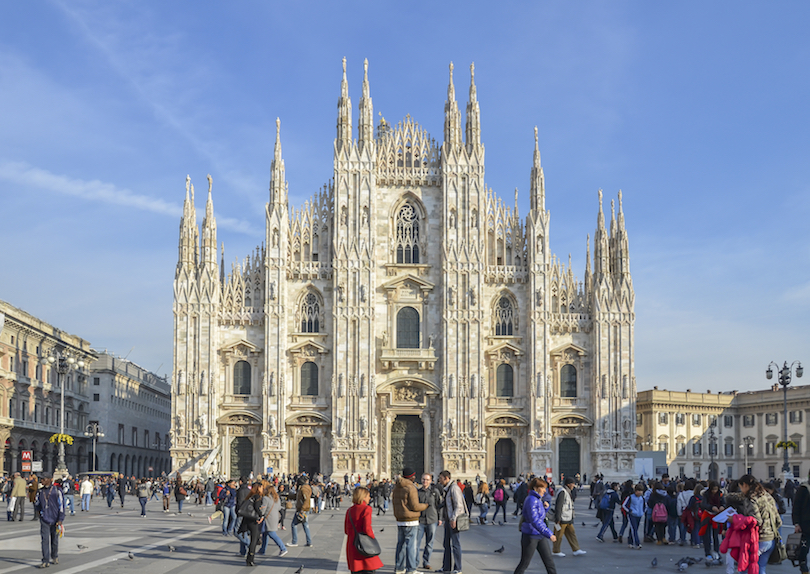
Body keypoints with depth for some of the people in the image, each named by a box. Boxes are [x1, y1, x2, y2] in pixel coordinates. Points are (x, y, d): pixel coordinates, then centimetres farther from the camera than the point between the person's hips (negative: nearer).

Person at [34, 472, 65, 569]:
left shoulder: (57, 491, -5)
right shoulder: (40, 492, 7)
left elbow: (61, 505, -6)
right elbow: (37, 506, 19)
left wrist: (60, 520, -10)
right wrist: (35, 503, -2)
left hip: (54, 520, -2)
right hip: (44, 520, 2)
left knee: (54, 540, 10)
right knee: (45, 540, -8)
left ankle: (55, 557, 31)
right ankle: (45, 561, -10)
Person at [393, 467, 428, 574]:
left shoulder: (396, 488, 10)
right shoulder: (411, 488, -15)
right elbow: (415, 506, -16)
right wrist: (425, 505, 2)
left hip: (400, 520, 8)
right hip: (410, 521, -8)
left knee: (401, 544, 13)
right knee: (411, 544, -4)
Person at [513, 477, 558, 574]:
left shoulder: (538, 500, 9)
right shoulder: (531, 500, -20)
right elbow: (535, 521, -29)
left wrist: (544, 506, 4)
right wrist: (549, 534, -31)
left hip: (540, 535, 9)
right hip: (530, 536, -9)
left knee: (549, 560, 7)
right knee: (524, 563, 3)